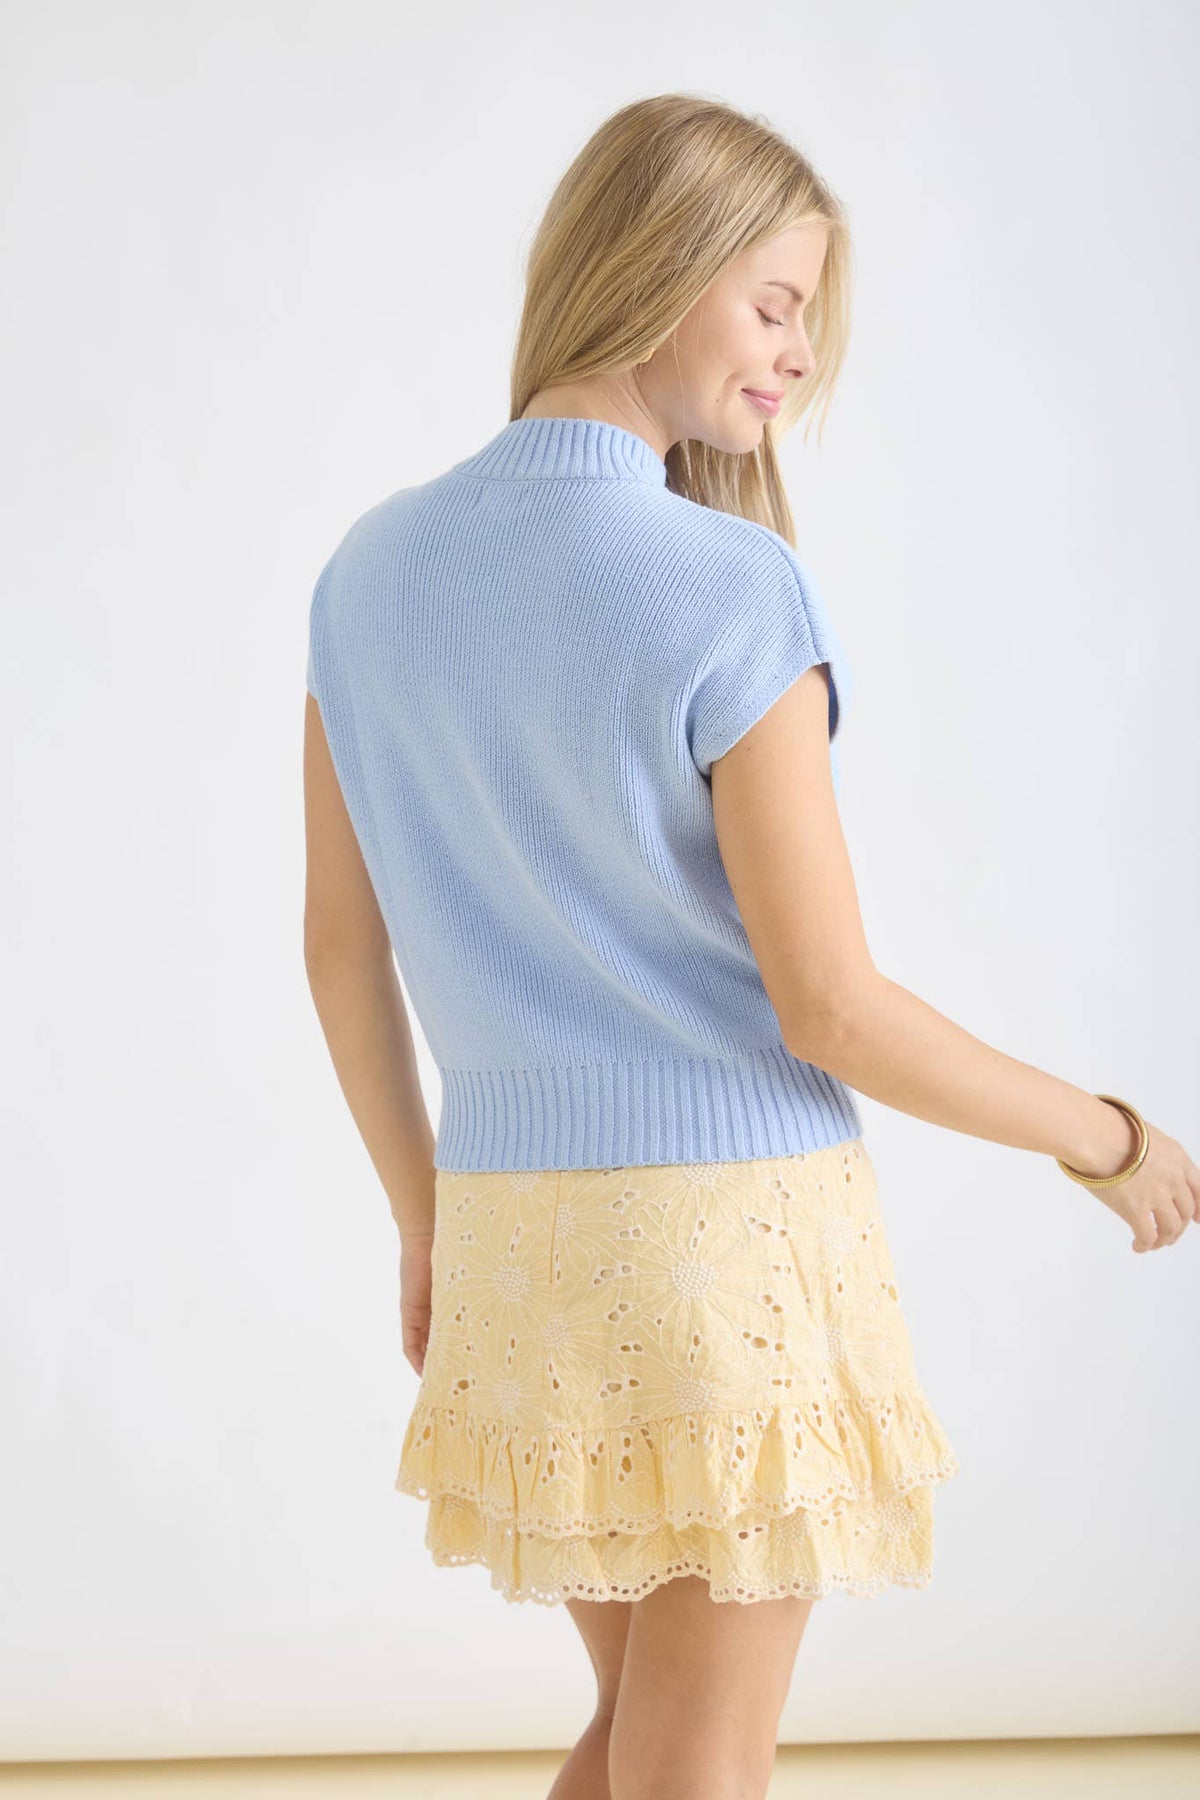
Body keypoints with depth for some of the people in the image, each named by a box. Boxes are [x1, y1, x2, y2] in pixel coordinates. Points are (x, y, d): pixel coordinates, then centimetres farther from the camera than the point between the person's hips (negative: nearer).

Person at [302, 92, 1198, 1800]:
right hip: (732, 1213, -6)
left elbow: (342, 945, 7)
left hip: (513, 1214, 6)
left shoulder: (373, 568, 2)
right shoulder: (730, 591, -17)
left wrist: (423, 1219, 19)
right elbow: (826, 1006, -16)